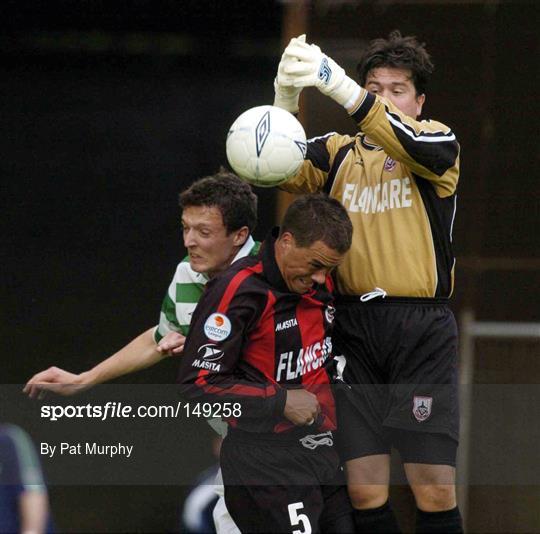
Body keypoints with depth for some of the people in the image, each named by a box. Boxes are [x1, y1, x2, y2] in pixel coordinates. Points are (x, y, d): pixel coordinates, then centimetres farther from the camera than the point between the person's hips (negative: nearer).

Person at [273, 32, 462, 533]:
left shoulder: (437, 142, 6)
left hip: (422, 327, -2)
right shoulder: (339, 152, 15)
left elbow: (416, 146, -18)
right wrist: (285, 99, -23)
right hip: (354, 327, 3)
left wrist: (338, 85, -31)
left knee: (434, 490, -8)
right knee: (365, 492, -1)